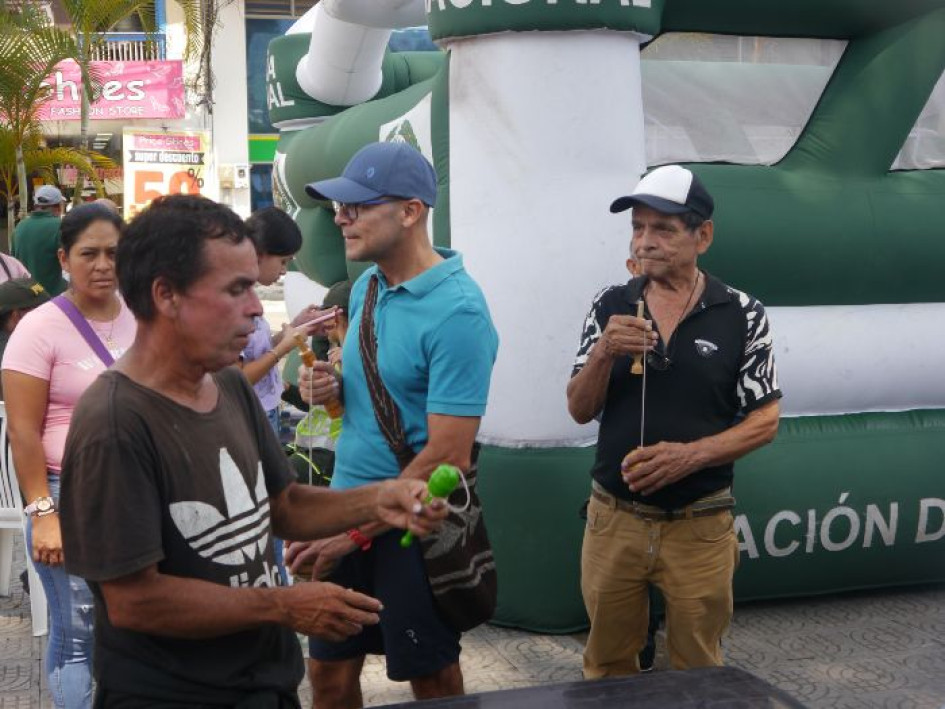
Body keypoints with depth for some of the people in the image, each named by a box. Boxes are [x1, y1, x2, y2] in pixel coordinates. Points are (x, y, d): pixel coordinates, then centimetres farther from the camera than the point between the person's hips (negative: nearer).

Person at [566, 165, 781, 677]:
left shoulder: (743, 315, -6)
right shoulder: (610, 307, 0)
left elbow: (764, 421, -4)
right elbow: (580, 411, 0)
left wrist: (691, 453, -20)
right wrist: (603, 353, -20)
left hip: (700, 526, -1)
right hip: (613, 519, 2)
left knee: (698, 669, 15)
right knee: (607, 665, 16)